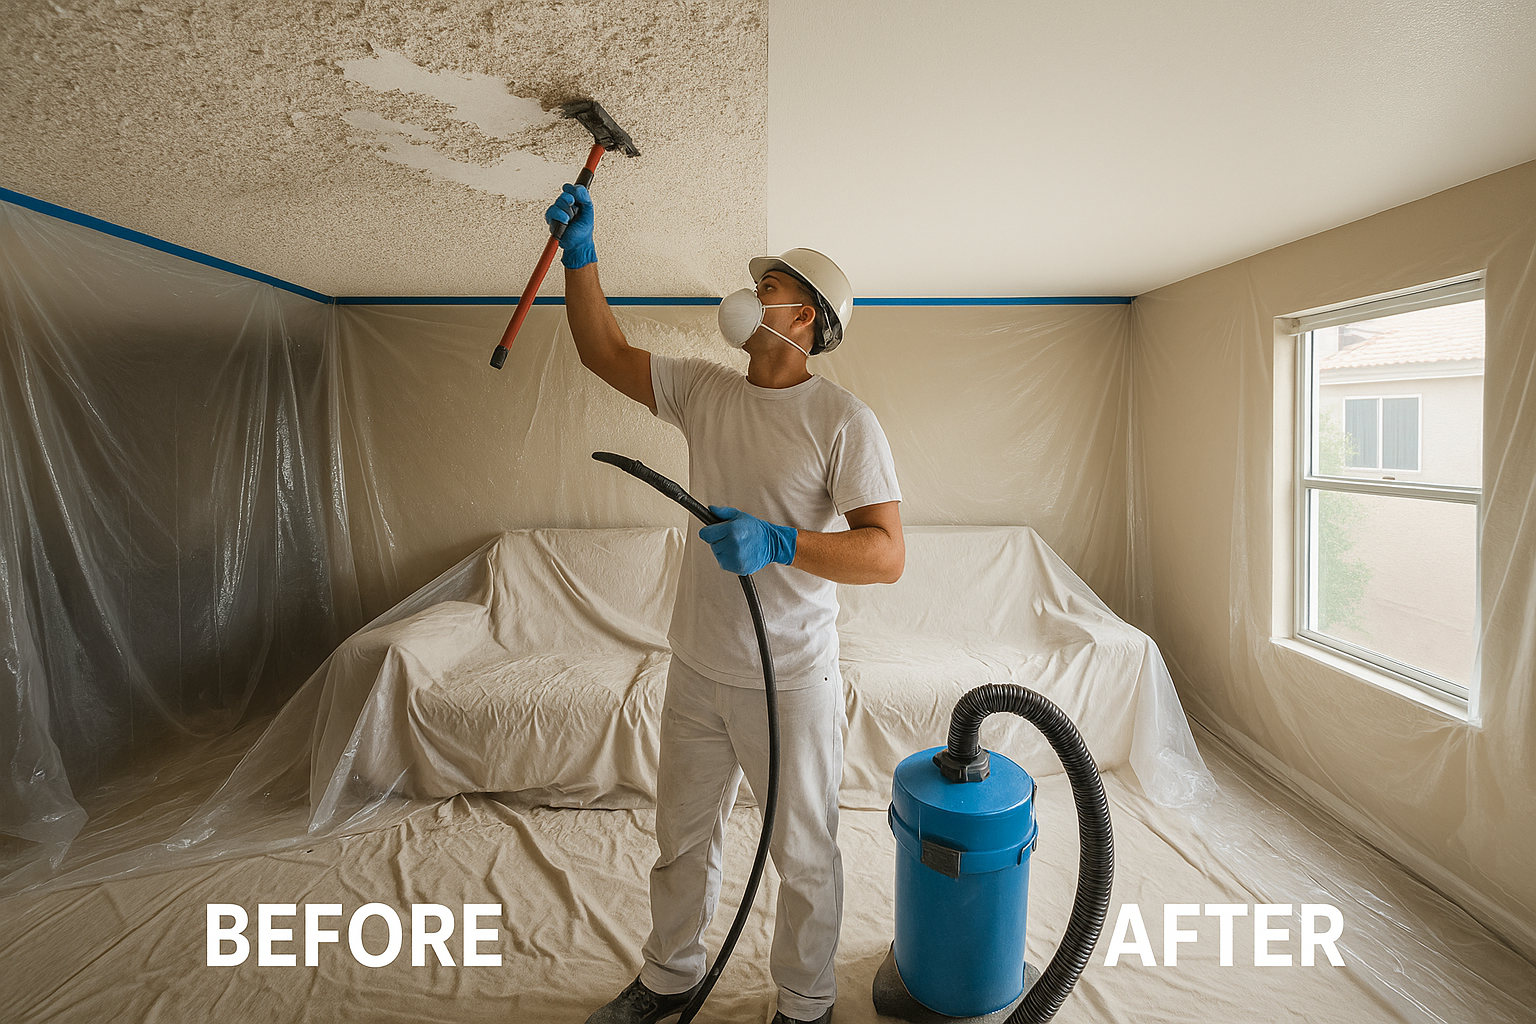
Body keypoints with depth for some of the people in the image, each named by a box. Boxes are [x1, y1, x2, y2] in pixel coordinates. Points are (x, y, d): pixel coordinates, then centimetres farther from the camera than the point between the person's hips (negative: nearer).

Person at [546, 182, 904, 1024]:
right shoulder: (702, 391, 3)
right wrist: (578, 251, 1)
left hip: (790, 680, -5)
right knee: (681, 840, 24)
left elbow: (887, 554, -21)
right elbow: (604, 352, 9)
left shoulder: (842, 420, -15)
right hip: (697, 670, 6)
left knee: (803, 856, 15)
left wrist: (777, 542, -33)